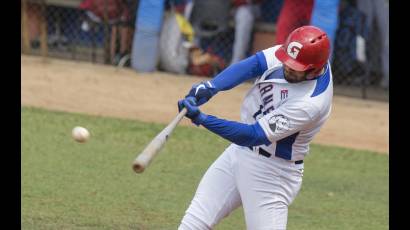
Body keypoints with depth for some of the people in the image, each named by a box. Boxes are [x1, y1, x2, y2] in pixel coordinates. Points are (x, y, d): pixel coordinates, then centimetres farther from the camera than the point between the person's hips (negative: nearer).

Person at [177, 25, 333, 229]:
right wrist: (210, 87, -36)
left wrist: (202, 119, -38)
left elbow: (254, 135, -32)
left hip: (271, 172, -7)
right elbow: (251, 65, -20)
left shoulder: (312, 103, -31)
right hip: (239, 152, 7)